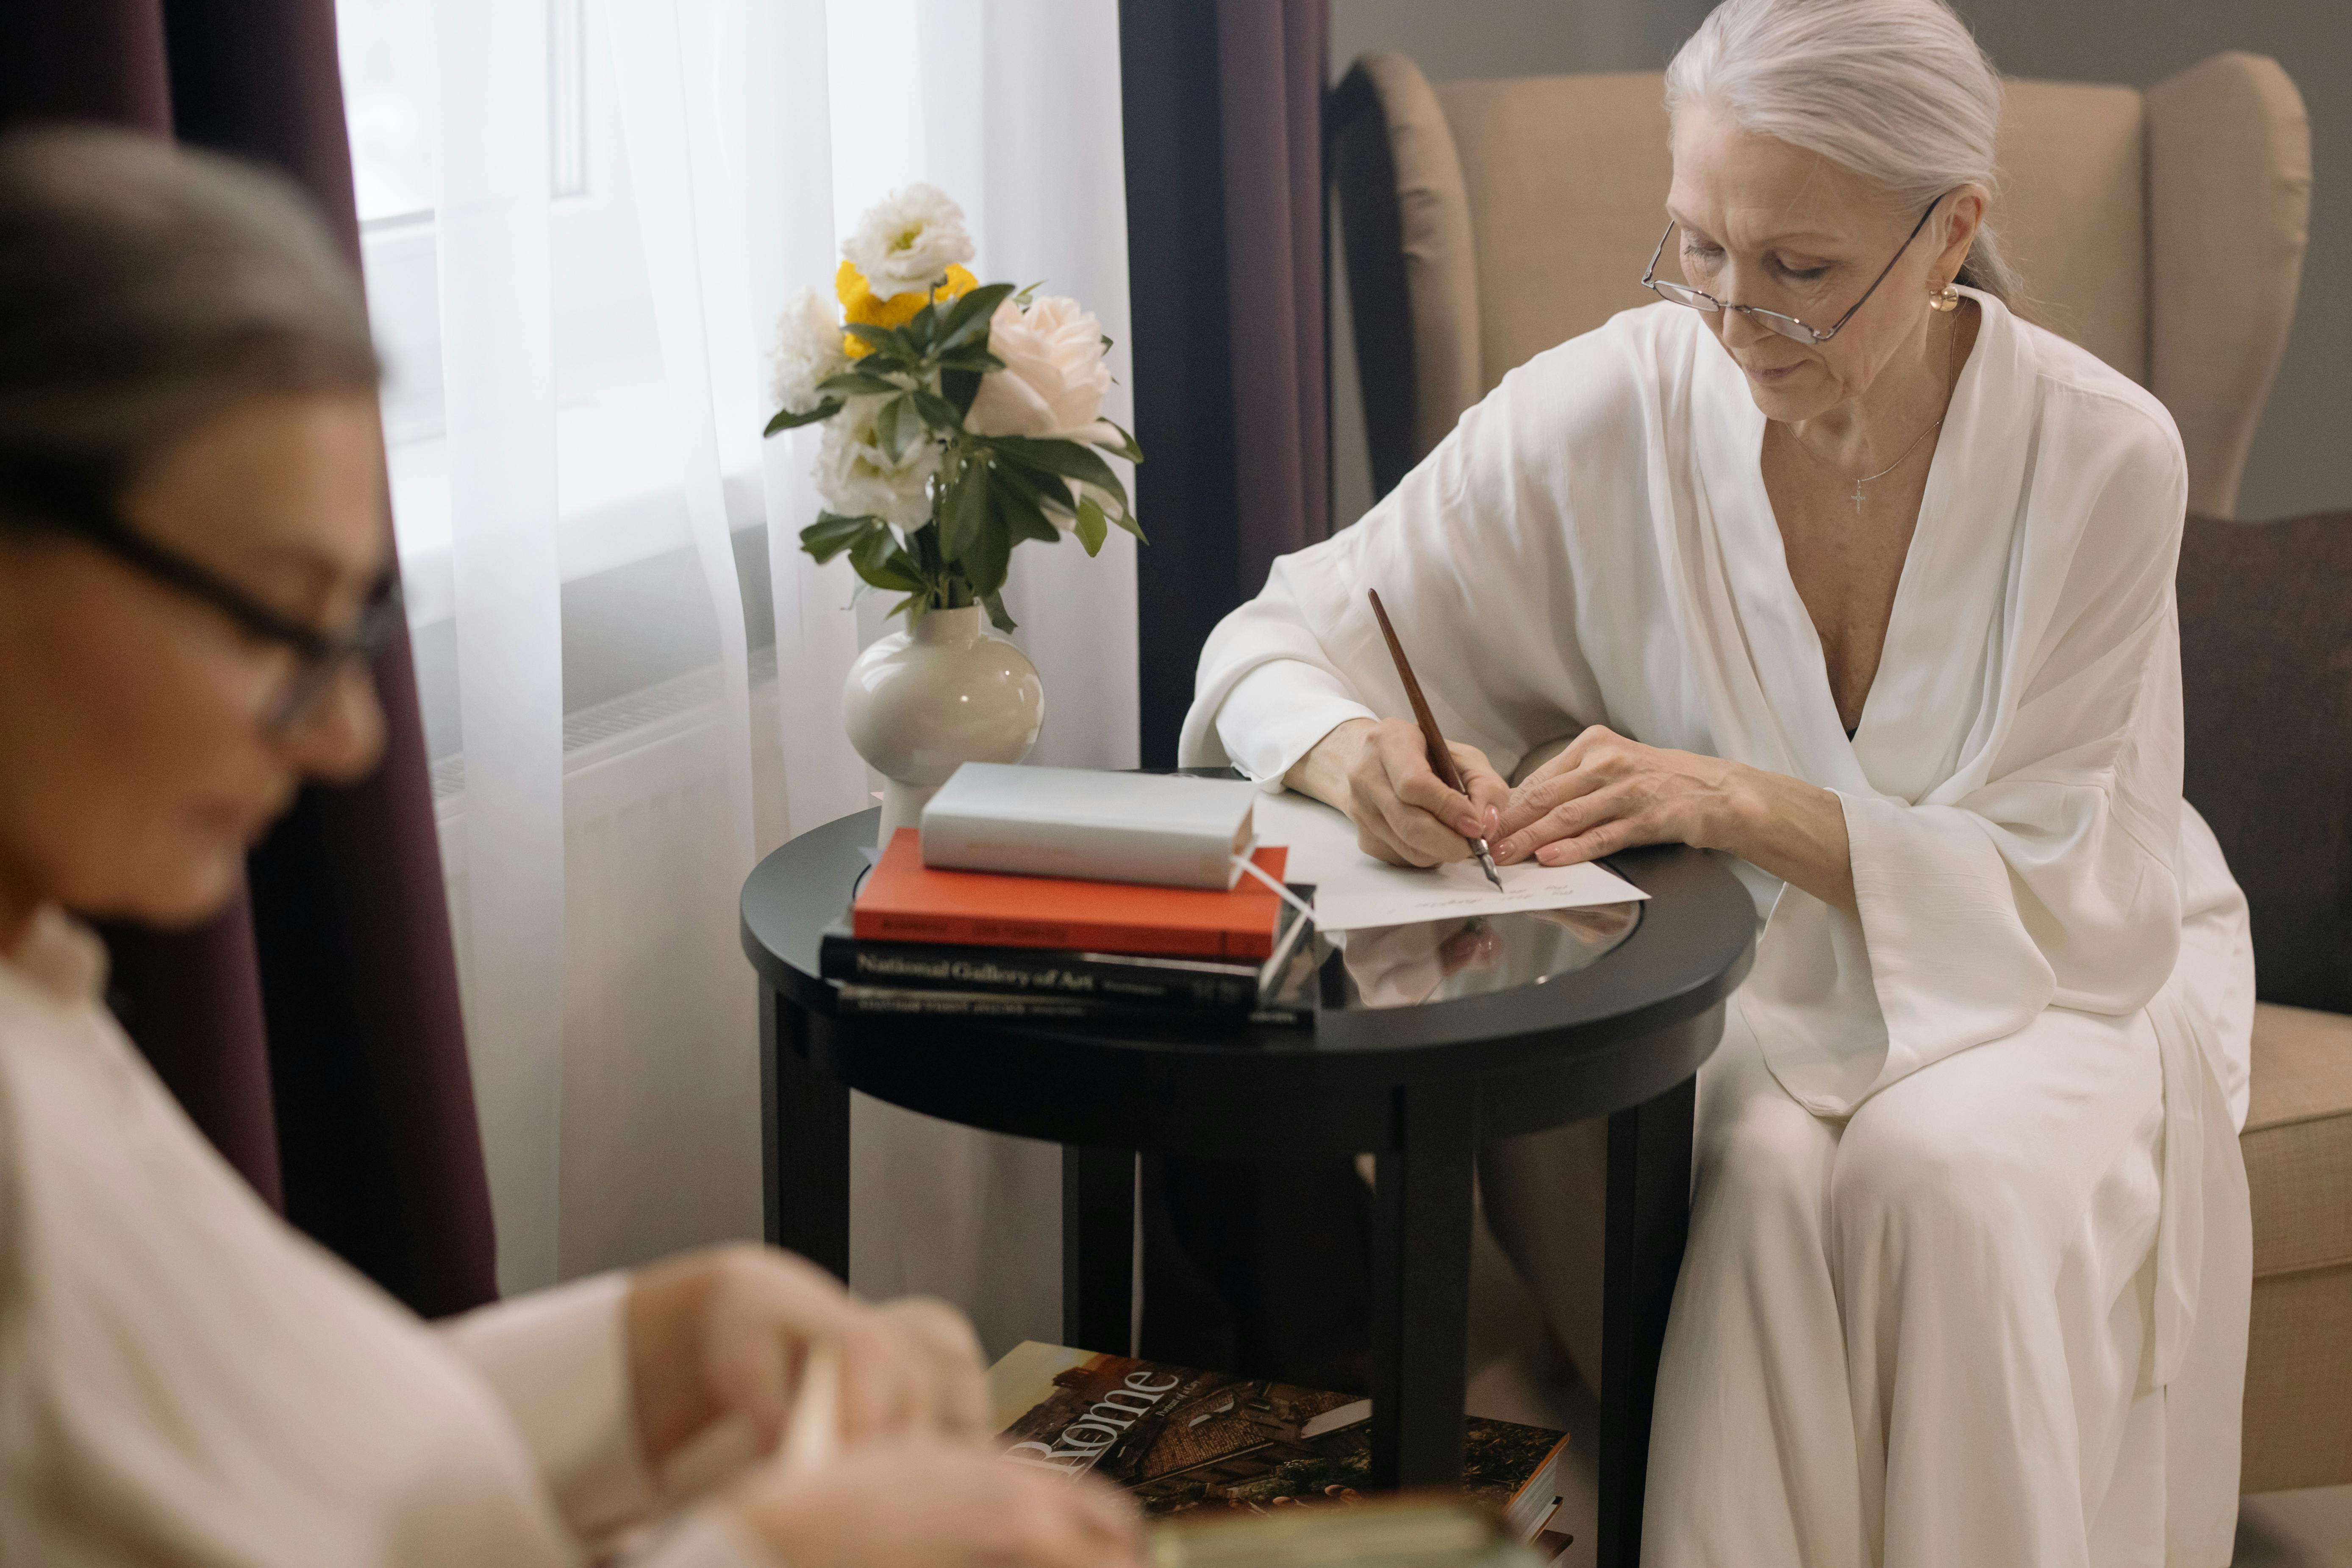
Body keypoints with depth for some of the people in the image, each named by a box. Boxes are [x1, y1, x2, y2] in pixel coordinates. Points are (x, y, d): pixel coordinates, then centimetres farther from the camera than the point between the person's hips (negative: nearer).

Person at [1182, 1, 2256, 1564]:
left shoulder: (2104, 455, -16)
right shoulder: (1603, 410, -14)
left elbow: (2058, 881, -16)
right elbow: (1278, 643, -9)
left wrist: (1746, 804, -32)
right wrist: (1350, 750, -33)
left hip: (2052, 974, 0)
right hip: (1732, 982, 1)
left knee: (1945, 1173, -31)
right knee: (1766, 1177, -30)